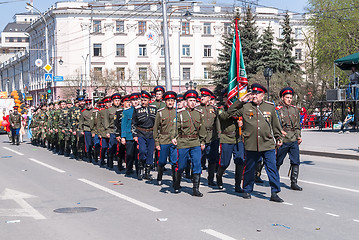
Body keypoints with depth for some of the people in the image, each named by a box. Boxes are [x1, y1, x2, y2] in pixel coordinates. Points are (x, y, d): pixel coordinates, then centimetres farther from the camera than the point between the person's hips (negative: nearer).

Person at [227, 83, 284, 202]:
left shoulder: (270, 107, 7)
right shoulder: (245, 106, 3)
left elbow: (275, 124, 16)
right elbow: (231, 112, 3)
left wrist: (279, 138, 18)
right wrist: (240, 101, -3)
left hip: (268, 144, 0)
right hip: (251, 145, 0)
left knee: (272, 169, -4)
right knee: (249, 169, 11)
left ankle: (274, 193, 3)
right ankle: (247, 190, 28)